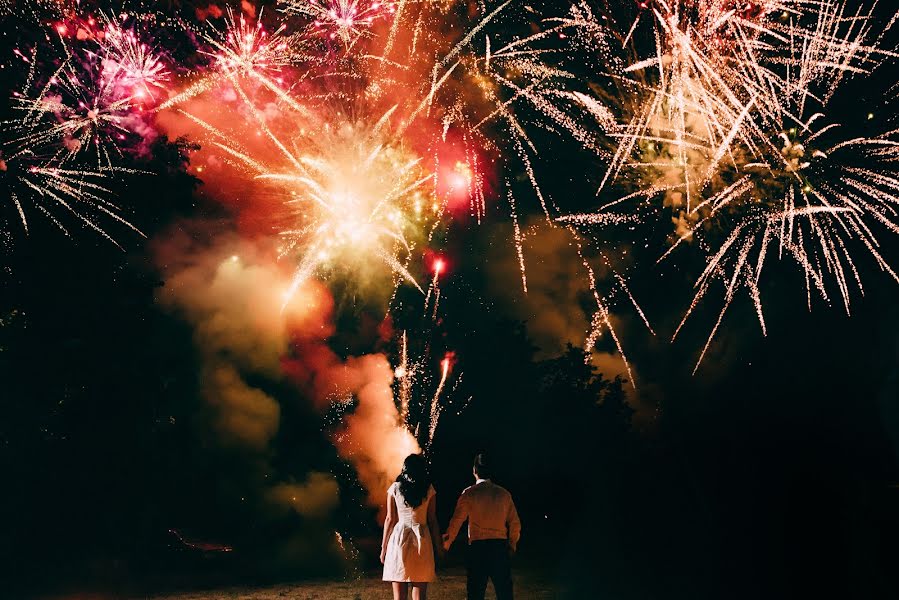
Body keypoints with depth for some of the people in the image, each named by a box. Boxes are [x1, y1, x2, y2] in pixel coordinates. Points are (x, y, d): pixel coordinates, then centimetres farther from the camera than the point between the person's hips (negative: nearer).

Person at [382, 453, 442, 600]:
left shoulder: (395, 488, 2)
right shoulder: (429, 489, 3)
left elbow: (390, 519, 1)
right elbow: (432, 520, 2)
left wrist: (384, 546, 7)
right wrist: (437, 545, 9)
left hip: (399, 539, 0)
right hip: (422, 539, 0)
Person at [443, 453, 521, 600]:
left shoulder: (469, 493, -3)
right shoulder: (503, 493, 5)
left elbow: (456, 521, -3)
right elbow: (515, 523, 7)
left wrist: (446, 543, 11)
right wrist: (512, 545, 21)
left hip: (477, 546, -2)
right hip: (500, 546, 2)